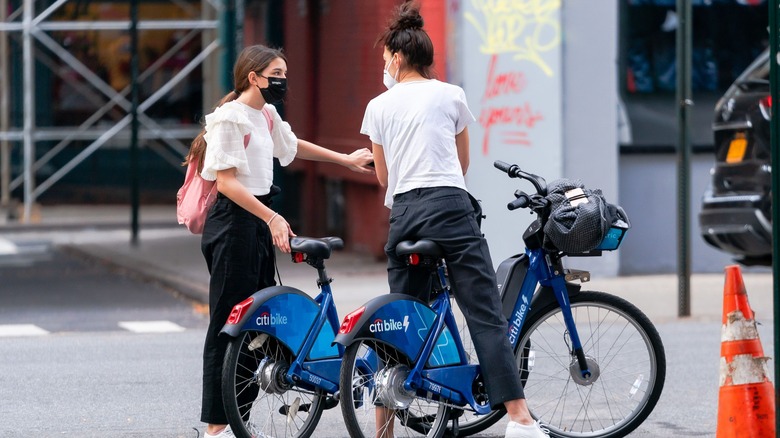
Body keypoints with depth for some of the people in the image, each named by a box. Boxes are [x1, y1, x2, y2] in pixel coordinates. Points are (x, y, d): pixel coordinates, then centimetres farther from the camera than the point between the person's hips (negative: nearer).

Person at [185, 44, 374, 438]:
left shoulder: (266, 115, 14)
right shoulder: (230, 118, -14)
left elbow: (292, 146, 34)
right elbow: (226, 182, -20)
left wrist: (345, 159, 37)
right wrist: (272, 218, -27)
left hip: (259, 224, 9)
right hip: (232, 223, -9)